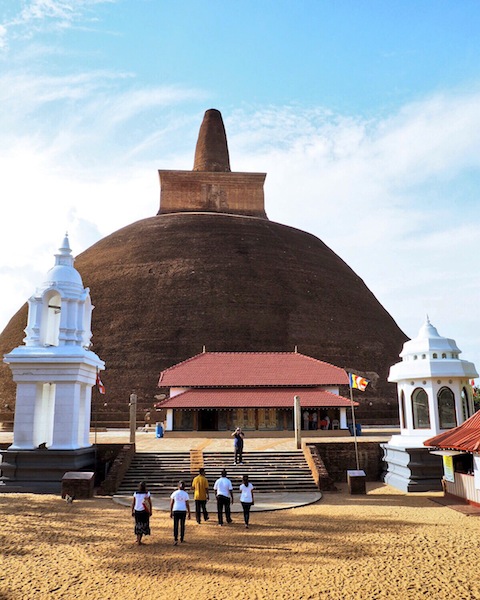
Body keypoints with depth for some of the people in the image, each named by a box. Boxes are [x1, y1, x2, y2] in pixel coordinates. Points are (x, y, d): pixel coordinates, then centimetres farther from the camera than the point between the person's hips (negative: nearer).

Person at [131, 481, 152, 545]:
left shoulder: (136, 493, 1)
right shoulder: (147, 493, -5)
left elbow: (133, 503, 3)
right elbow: (150, 503, -3)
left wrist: (132, 511, 12)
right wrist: (150, 511, 7)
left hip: (137, 511, 2)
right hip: (144, 511, -2)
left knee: (138, 525, 15)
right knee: (143, 525, 9)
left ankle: (138, 540, 14)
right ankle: (139, 540, 7)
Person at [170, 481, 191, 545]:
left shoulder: (174, 493, 2)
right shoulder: (185, 494, -1)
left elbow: (171, 503, 4)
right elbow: (187, 504, -1)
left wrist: (171, 512, 12)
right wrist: (189, 513, 7)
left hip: (176, 511, 0)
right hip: (183, 511, 0)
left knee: (175, 525, 2)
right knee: (182, 525, 14)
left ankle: (175, 539, -9)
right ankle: (182, 539, 23)